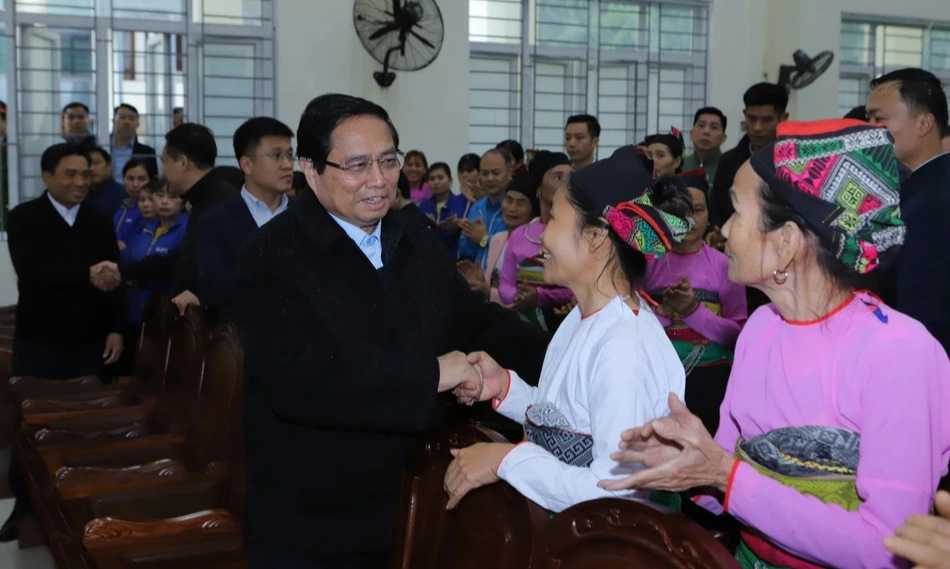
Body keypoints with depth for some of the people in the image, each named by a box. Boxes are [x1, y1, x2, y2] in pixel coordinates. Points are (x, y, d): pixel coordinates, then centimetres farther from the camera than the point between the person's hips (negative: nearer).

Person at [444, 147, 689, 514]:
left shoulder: (626, 348, -22)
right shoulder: (585, 316, 7)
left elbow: (616, 492, -26)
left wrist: (507, 459, -19)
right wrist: (506, 388, -2)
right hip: (551, 513, 7)